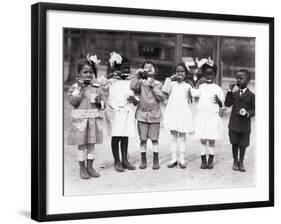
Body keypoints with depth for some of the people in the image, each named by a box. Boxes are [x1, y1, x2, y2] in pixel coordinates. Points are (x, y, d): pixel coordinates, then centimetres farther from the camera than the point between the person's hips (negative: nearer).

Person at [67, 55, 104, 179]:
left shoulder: (96, 87, 7)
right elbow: (73, 101, -15)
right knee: (81, 144, 2)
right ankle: (82, 169, 11)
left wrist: (99, 102, -12)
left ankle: (90, 167, 19)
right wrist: (79, 87, -16)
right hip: (80, 119, -3)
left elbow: (103, 104, 11)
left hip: (94, 119, 3)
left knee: (91, 143, 9)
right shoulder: (75, 87, -1)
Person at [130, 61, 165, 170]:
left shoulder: (158, 84, 5)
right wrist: (137, 75, -14)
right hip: (142, 114, 0)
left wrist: (153, 86, -11)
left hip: (154, 115, 0)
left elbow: (162, 98, -7)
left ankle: (156, 161, 13)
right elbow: (133, 87, -20)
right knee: (143, 139, 5)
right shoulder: (141, 82, 2)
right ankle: (143, 160, 17)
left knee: (154, 139, 3)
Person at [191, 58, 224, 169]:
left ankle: (211, 160, 14)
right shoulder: (201, 87, 4)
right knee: (203, 140, 3)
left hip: (213, 117, 0)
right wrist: (199, 81, -9)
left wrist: (218, 100, -13)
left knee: (212, 140, 4)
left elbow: (222, 105, 8)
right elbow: (194, 93, -19)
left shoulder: (218, 88, 4)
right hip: (202, 116, 0)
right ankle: (203, 160, 12)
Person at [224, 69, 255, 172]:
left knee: (243, 144, 8)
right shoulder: (234, 94, 6)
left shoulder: (251, 95, -5)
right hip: (234, 124, 3)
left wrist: (248, 113, -23)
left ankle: (241, 162, 23)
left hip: (245, 125, -3)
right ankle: (235, 161, 26)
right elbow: (227, 103, -5)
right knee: (235, 143, 11)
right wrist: (230, 91, -9)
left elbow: (254, 109, -5)